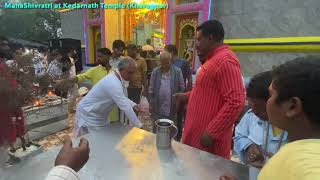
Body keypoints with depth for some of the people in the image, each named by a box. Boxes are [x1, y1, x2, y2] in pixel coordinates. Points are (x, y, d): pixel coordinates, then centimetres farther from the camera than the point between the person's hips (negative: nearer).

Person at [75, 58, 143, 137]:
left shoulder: (119, 79, -2)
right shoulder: (113, 83, -32)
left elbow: (123, 98, 11)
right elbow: (125, 107, -33)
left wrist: (134, 105, -7)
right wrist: (139, 125, -26)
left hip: (100, 115, 9)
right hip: (88, 115, -9)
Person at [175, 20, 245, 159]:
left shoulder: (225, 60, -19)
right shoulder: (213, 59, 14)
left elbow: (235, 103, -25)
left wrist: (211, 133, -22)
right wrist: (187, 96, 11)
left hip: (207, 137, -9)